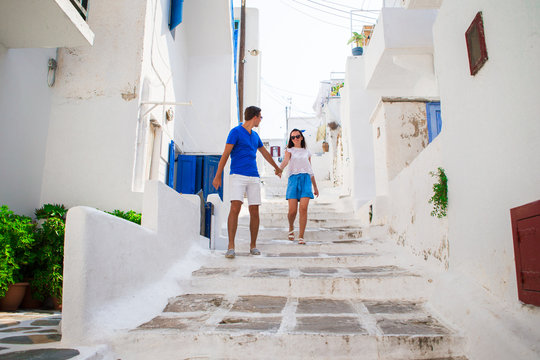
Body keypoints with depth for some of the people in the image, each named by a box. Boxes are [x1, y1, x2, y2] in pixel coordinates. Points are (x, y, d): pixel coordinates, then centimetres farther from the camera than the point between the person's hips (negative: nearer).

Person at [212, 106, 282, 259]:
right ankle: (231, 247, -14)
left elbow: (265, 153, 34)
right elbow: (225, 154, -7)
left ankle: (253, 246, 14)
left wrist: (277, 168, 45)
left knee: (254, 212, 2)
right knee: (235, 208, -17)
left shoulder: (255, 135, 19)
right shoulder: (236, 132, 0)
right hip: (238, 176, -6)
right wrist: (218, 176, -14)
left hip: (254, 177, 6)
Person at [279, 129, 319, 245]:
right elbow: (285, 160, -7)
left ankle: (301, 237, -8)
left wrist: (315, 187, 25)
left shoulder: (307, 152, 22)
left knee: (303, 208, -14)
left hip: (306, 180, 2)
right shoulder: (289, 150, 15)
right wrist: (279, 169, -29)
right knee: (292, 211, -9)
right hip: (293, 179, -1)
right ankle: (291, 227, 24)